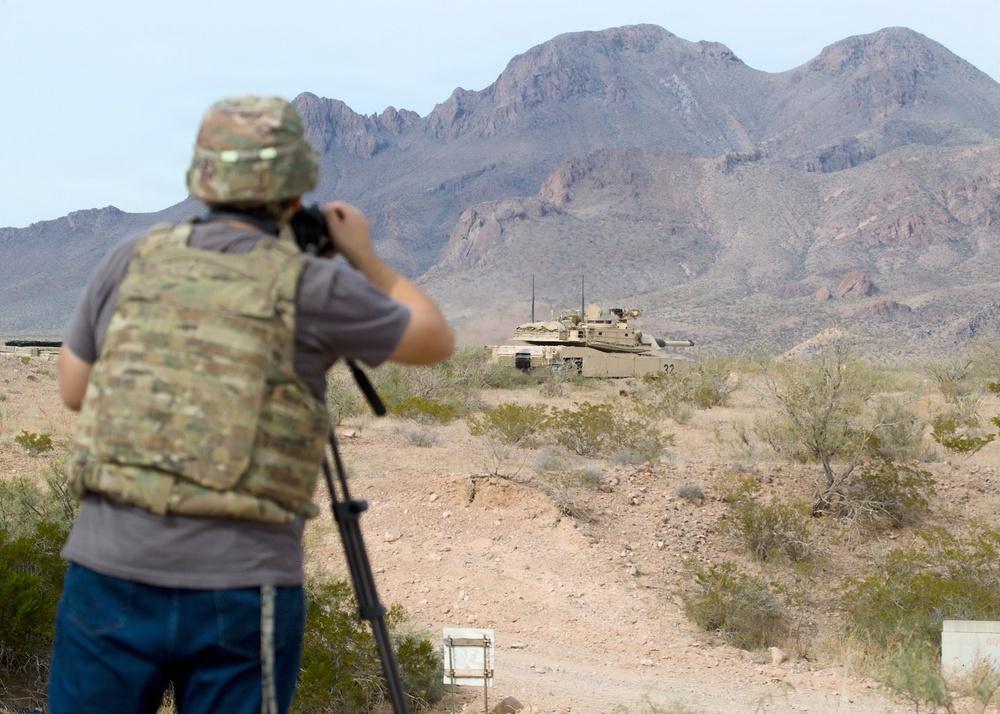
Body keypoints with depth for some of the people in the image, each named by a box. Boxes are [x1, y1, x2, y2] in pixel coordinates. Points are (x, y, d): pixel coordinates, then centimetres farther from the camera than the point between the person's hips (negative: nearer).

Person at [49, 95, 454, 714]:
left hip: (109, 575, 3)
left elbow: (74, 390, 19)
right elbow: (436, 341, 12)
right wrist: (365, 259, 25)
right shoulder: (312, 288, -5)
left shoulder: (133, 263, 4)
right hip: (241, 592, -2)